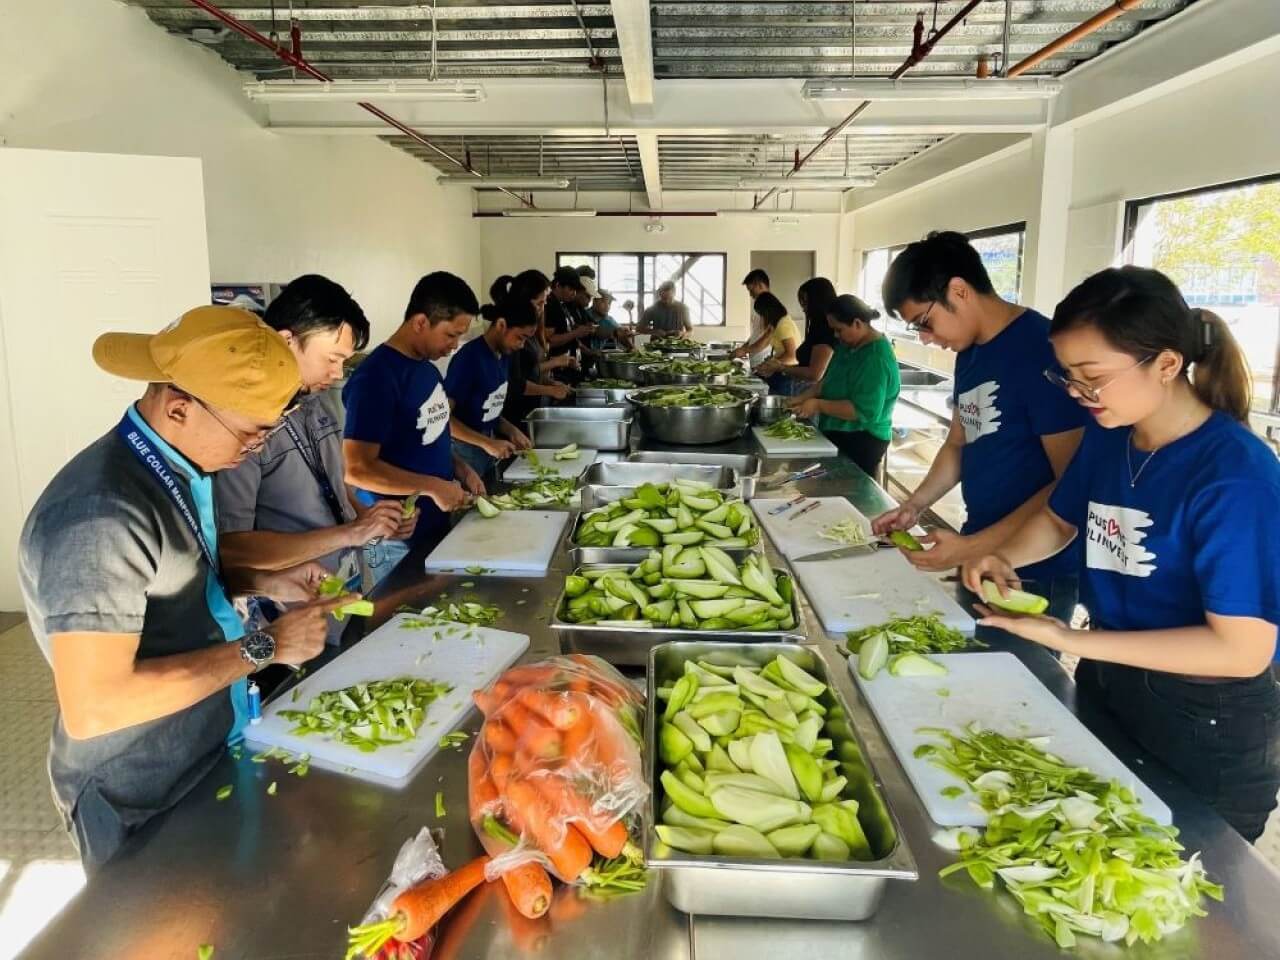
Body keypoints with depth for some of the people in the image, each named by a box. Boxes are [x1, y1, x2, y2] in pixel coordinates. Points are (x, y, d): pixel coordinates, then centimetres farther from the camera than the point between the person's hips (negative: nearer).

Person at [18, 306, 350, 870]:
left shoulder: (174, 466, -3)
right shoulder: (100, 514, -31)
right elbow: (92, 708, -33)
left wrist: (261, 583, -2)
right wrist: (264, 647, -29)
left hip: (211, 758, 8)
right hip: (141, 806, -8)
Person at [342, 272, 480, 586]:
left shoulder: (427, 368, 7)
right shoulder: (376, 378, -20)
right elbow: (358, 469, -24)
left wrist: (459, 466, 2)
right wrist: (433, 487, -21)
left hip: (437, 527, 8)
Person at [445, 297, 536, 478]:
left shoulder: (504, 356, 4)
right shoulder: (469, 358, -20)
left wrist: (510, 430, -2)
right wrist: (487, 443, -25)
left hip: (489, 454, 8)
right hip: (465, 455, -8)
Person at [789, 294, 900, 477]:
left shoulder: (877, 359, -24)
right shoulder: (849, 344, 6)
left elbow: (864, 411, -29)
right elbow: (829, 379, 15)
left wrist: (818, 405, -24)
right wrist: (804, 397, -2)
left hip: (861, 443, -9)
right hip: (839, 435, 9)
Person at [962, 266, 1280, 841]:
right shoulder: (1107, 437, -4)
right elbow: (1059, 519, 13)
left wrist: (1072, 640, -29)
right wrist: (1002, 557, -7)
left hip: (1208, 731, -6)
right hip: (1104, 688, 7)